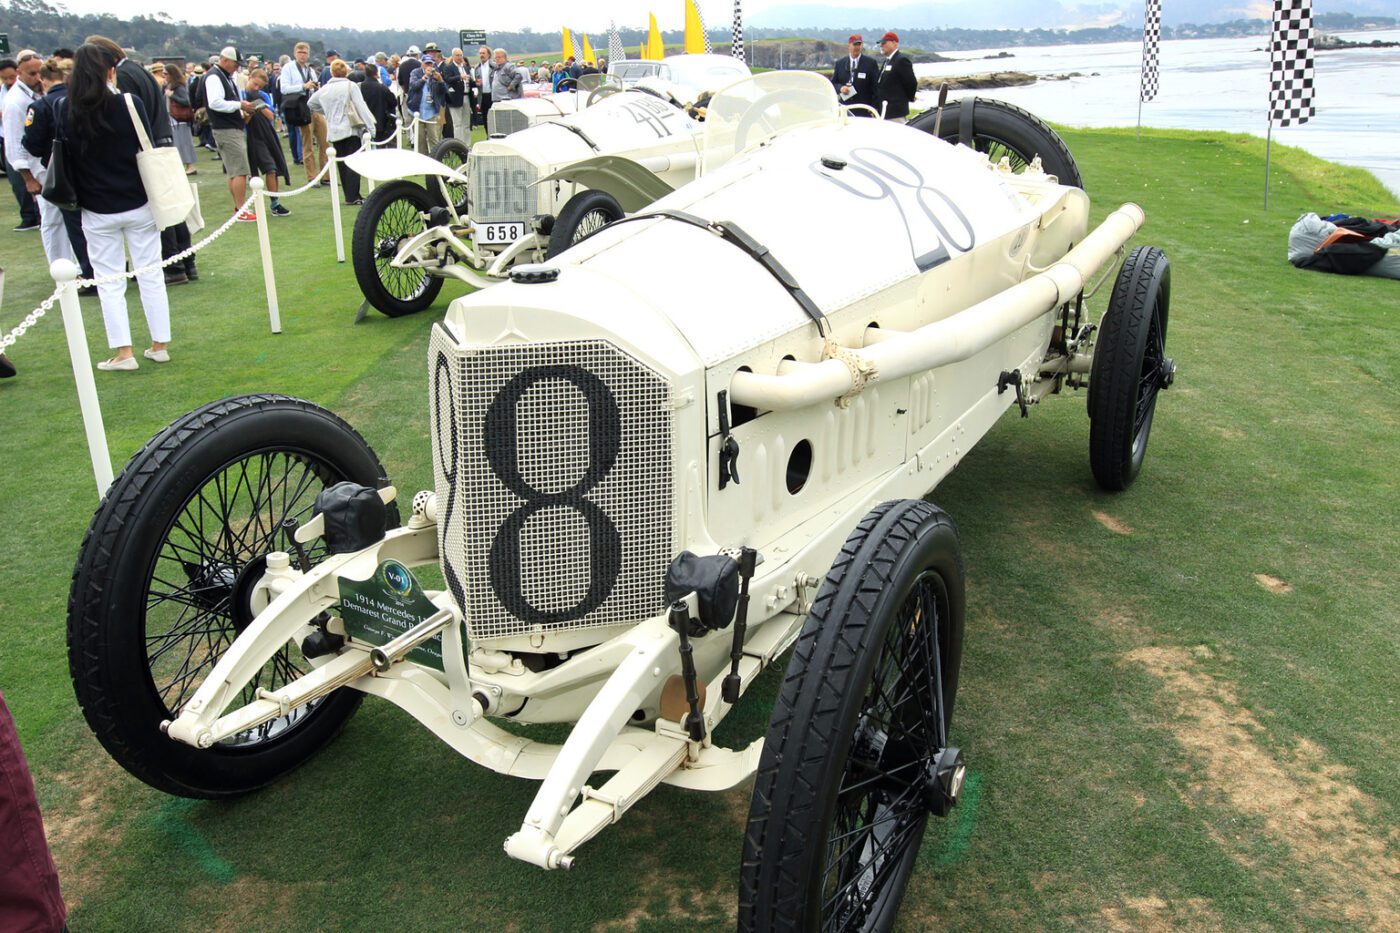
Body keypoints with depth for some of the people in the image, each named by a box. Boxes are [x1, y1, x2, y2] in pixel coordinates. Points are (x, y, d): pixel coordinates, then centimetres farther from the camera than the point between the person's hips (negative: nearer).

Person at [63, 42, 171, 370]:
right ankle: (160, 345, 15)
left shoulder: (67, 112, -7)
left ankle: (123, 352, 5)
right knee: (150, 274, 10)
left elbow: (66, 160, -2)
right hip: (138, 205, 0)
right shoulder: (130, 103, -10)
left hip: (96, 211, 0)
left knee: (109, 282, 7)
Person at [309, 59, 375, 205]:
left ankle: (349, 195, 10)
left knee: (341, 163, 8)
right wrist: (370, 125, -10)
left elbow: (312, 103, 18)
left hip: (334, 131, 4)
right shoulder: (351, 86, -5)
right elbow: (361, 107, -11)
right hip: (351, 128, -4)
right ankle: (353, 196, -11)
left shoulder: (325, 89, 7)